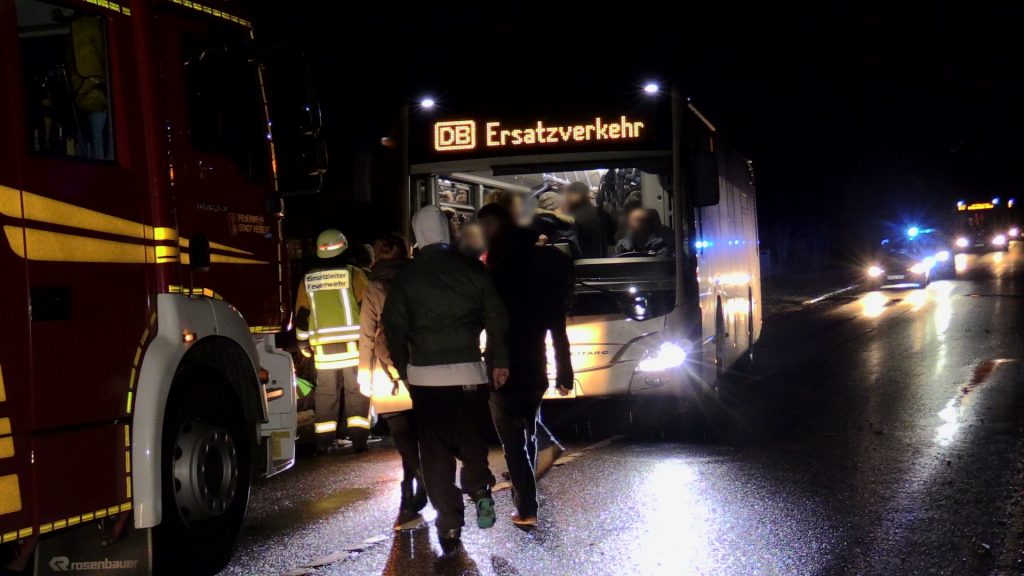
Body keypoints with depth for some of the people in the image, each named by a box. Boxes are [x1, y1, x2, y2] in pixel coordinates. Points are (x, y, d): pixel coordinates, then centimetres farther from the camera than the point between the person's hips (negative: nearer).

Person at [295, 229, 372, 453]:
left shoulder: (307, 280, 8)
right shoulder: (353, 275, -3)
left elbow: (301, 317, 12)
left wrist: (304, 344, 21)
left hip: (322, 347, 3)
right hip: (353, 345, -3)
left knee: (325, 393, 9)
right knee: (356, 392, 2)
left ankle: (324, 439, 8)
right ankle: (358, 437, -3)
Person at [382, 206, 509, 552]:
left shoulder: (406, 277, -1)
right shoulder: (472, 270, -1)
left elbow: (393, 327, 1)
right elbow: (496, 319, 0)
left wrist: (404, 369, 11)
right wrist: (499, 361, 9)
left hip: (424, 374, 0)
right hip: (468, 371, 0)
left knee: (435, 450, 6)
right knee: (472, 438, 17)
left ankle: (449, 527, 4)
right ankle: (479, 490, -9)